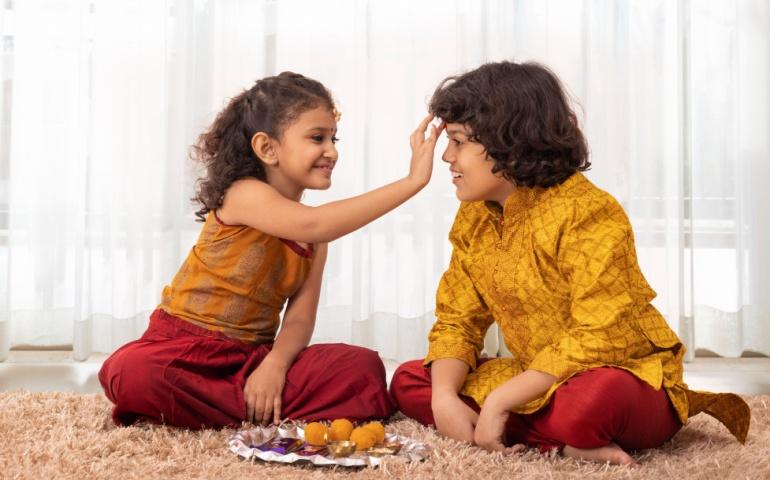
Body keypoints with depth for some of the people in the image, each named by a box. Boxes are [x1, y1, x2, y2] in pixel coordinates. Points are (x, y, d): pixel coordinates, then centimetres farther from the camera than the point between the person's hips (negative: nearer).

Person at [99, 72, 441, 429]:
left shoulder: (315, 237, 6)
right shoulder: (244, 194, -15)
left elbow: (299, 318, 0)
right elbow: (315, 225, -35)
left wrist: (275, 364, -23)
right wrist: (412, 181, -38)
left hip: (253, 356, 5)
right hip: (185, 346, -5)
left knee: (364, 369, -14)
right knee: (134, 374, -37)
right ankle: (259, 416, -20)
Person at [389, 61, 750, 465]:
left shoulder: (587, 215, -22)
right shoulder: (473, 219, 2)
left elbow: (598, 341, -28)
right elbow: (457, 322, 4)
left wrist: (499, 401, -27)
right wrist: (444, 396, -16)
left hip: (623, 375, -9)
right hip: (539, 381, 9)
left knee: (585, 405, -44)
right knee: (408, 381, -4)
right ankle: (570, 443, -16)